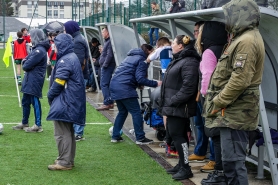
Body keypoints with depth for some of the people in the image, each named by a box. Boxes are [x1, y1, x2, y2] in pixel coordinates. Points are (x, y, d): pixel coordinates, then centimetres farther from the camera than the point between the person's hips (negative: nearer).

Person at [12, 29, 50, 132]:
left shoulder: (39, 50, -19)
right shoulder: (37, 49, 14)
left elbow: (27, 65, -21)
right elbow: (28, 62, 16)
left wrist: (24, 64, 0)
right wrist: (25, 62, -5)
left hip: (34, 81, -10)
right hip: (30, 80, 10)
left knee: (35, 102, -2)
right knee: (25, 101, 16)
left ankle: (38, 126, 5)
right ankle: (25, 123, 27)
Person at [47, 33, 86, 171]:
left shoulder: (65, 60, -18)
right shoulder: (73, 58, 15)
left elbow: (58, 82, -20)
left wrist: (50, 96, -5)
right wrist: (52, 96, 16)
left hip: (64, 102, -11)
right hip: (71, 102, 11)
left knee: (62, 133, -7)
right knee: (68, 132, 16)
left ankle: (64, 162, -4)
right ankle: (69, 160, 24)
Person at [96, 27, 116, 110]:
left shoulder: (110, 42, -15)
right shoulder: (107, 41, 18)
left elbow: (109, 55, -22)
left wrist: (104, 65, -20)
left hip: (107, 66, -11)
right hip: (106, 66, 11)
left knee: (104, 84, -13)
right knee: (107, 84, 12)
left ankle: (107, 103, -15)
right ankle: (110, 102, 16)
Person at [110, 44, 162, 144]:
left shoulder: (131, 57, 23)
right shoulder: (142, 60, -5)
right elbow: (140, 79, -15)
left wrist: (139, 84, 23)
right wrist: (155, 83, -9)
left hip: (114, 85, 9)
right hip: (125, 88, -9)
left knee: (122, 112, 20)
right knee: (136, 112, -2)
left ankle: (115, 136, 20)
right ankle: (140, 138, -1)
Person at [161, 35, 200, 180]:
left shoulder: (189, 62, -18)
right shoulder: (178, 60, 18)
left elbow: (188, 87, -25)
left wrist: (173, 101, -22)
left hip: (179, 107, -11)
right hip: (174, 106, 11)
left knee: (177, 134, -8)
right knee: (175, 134, 14)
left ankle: (185, 168, -3)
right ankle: (181, 164, 23)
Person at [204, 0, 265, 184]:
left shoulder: (247, 41, -17)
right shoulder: (244, 38, 17)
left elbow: (240, 81, -24)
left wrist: (217, 103, -16)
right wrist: (217, 101, 13)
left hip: (235, 113, -11)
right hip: (235, 111, 11)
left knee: (233, 160, -9)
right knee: (234, 158, 15)